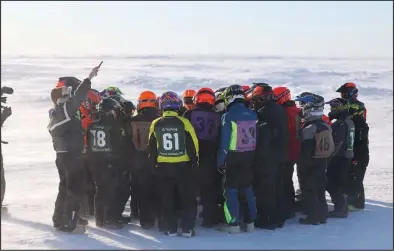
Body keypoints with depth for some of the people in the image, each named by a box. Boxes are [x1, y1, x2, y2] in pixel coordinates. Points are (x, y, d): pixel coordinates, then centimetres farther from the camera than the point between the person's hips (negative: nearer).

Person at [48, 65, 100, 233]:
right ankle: (68, 223, -2)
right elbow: (77, 97, -23)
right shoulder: (65, 110, -16)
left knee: (65, 188, 19)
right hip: (72, 156, -10)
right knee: (76, 189, -3)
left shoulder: (54, 114, 13)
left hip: (62, 155, 10)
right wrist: (89, 79, -22)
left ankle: (59, 219, 26)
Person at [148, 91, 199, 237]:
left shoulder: (156, 124, -3)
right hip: (183, 166, -2)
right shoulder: (184, 122, -10)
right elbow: (192, 145, -6)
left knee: (167, 199, 11)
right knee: (187, 198, 9)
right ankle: (187, 229, 7)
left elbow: (152, 148, 5)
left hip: (163, 167, 2)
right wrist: (194, 162, 7)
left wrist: (154, 163, 17)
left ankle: (171, 229, 12)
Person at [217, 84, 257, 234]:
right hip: (249, 157, 5)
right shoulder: (253, 115, 2)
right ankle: (249, 221, 18)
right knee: (247, 189, 14)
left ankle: (233, 223, 3)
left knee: (231, 190, 3)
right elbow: (256, 138, 6)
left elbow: (224, 143, -13)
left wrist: (220, 162, -5)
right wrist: (252, 157, 13)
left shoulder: (228, 116, -14)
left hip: (233, 158, -5)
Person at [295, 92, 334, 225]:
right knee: (320, 190, 15)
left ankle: (313, 217, 4)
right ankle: (322, 215, 22)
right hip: (323, 162, 8)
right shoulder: (325, 126, 5)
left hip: (311, 164, -8)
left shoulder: (309, 128, -21)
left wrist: (302, 167, -12)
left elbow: (306, 151, -20)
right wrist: (325, 161, 19)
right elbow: (330, 147, 12)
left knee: (309, 191, 1)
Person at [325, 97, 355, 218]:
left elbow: (337, 143, -24)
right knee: (340, 183, 17)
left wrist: (329, 156, -19)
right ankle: (342, 206, 25)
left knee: (332, 184, -4)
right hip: (347, 156, 10)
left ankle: (340, 209, -2)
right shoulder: (349, 121, 12)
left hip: (338, 158, -10)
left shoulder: (340, 124, -20)